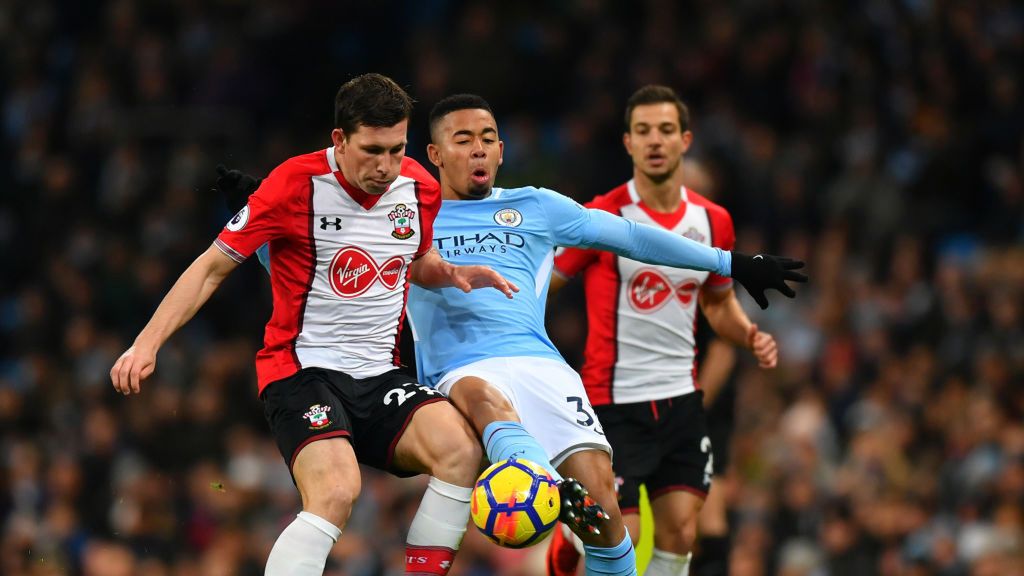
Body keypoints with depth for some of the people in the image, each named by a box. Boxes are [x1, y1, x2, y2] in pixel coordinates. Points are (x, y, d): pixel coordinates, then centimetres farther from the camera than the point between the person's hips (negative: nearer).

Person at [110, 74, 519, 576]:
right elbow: (212, 267, -3)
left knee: (460, 449, -25)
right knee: (336, 492, -32)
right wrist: (148, 343, -11)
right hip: (302, 370, -5)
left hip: (380, 375, 5)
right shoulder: (298, 183, -10)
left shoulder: (419, 189, 5)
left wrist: (454, 274, 4)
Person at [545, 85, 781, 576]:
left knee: (680, 536, -1)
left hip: (681, 400, 5)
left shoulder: (712, 221, 5)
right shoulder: (602, 217, -11)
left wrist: (750, 335, 1)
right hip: (614, 400, -5)